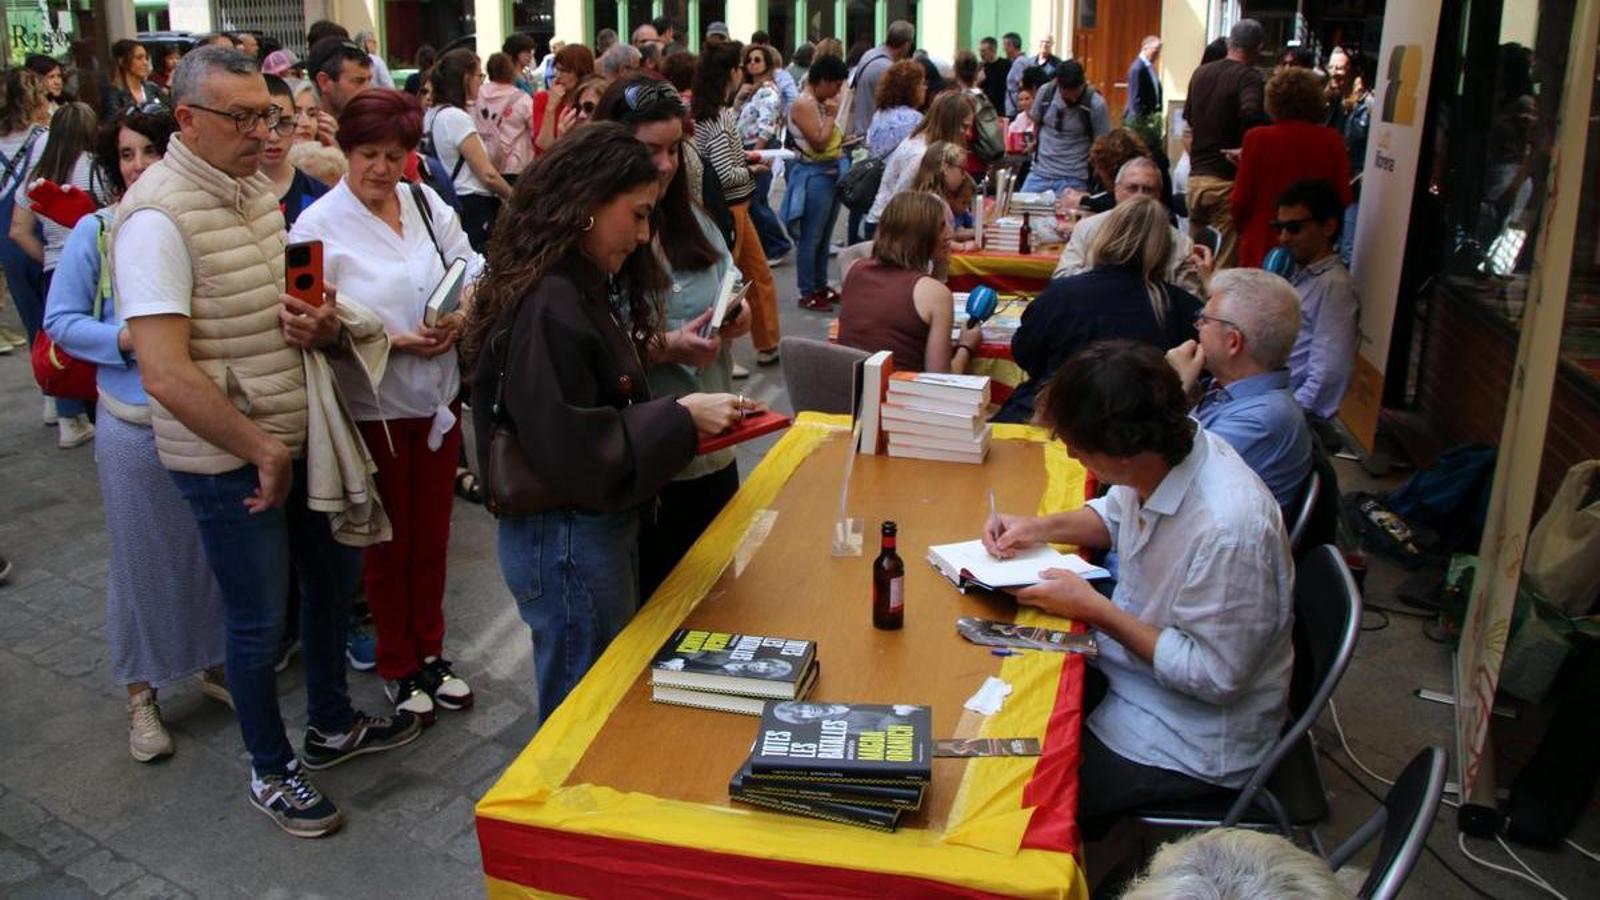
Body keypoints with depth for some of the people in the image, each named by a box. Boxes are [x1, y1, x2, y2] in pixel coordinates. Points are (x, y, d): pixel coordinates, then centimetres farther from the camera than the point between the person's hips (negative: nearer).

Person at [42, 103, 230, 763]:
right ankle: (140, 691, 26)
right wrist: (128, 339, -17)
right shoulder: (96, 231, -6)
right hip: (134, 425, -1)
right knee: (142, 556, 9)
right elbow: (60, 320, -3)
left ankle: (213, 663, 35)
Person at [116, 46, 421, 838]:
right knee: (259, 618, 7)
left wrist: (321, 326, -8)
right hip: (228, 460, -8)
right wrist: (263, 453, -19)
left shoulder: (257, 190, 6)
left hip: (298, 437, 8)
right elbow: (165, 374, -26)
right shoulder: (158, 215, -20)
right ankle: (271, 772, 30)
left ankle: (331, 726, 43)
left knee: (333, 575, 21)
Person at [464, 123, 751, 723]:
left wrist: (689, 418, 0)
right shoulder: (548, 307, -23)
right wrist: (681, 417, -20)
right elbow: (573, 453, -25)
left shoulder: (588, 289, 8)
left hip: (599, 530, 10)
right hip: (566, 542, -10)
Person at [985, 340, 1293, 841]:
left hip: (1191, 738, -8)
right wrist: (1040, 528, -4)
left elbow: (1214, 676, -25)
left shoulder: (1226, 530, -35)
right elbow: (1118, 514, 13)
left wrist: (1094, 608, -22)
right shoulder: (1166, 450, -11)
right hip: (1135, 662, 8)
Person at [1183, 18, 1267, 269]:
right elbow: (1251, 112, -28)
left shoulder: (1201, 72, 10)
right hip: (1227, 181, -6)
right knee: (1224, 265, -3)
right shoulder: (1249, 76, -10)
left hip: (1197, 176, 6)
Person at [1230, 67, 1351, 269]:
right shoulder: (1333, 141, -2)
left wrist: (1242, 229, 16)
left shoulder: (1257, 139, -8)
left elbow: (1240, 201, -4)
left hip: (1262, 249, -2)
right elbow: (1343, 199, 4)